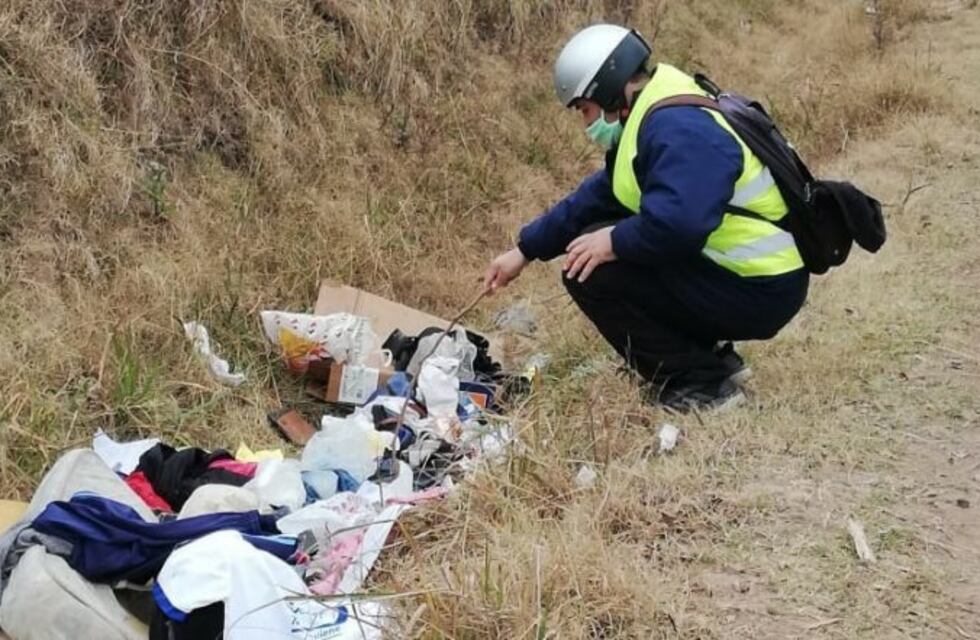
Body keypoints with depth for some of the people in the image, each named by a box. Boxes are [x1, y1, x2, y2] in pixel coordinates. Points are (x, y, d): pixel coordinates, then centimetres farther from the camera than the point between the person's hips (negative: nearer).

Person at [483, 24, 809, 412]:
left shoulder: (678, 129, -21)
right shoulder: (657, 120, 12)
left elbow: (677, 223, -36)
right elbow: (595, 198, 19)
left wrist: (614, 242, -17)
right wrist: (524, 251, 19)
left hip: (759, 292, -10)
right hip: (742, 277, 10)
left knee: (590, 269, -14)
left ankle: (701, 384, -5)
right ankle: (710, 357, 17)